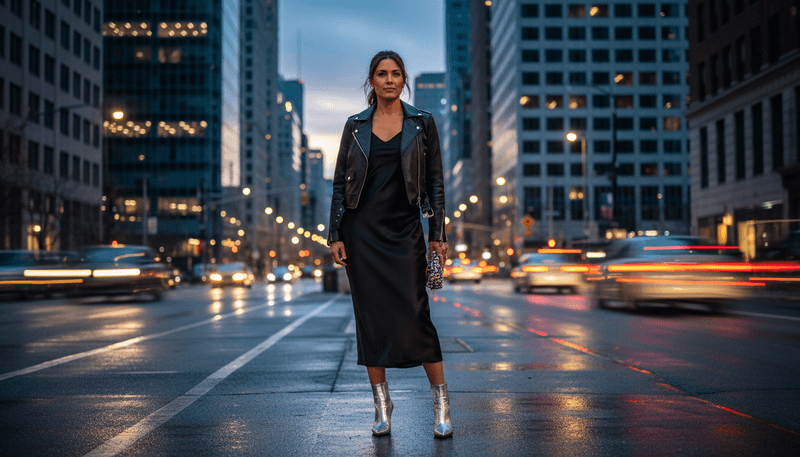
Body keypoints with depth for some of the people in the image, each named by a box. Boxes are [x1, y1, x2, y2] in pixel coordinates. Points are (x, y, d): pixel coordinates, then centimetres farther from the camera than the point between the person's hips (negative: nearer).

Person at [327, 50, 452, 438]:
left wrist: (438, 234, -2)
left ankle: (441, 403, 4)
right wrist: (335, 235, 1)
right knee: (371, 316, 3)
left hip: (405, 232, -1)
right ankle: (381, 402, 15)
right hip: (362, 231, 2)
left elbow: (435, 182, 4)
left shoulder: (422, 123, 4)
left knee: (414, 314, -7)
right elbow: (340, 182, 7)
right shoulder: (355, 126, 7)